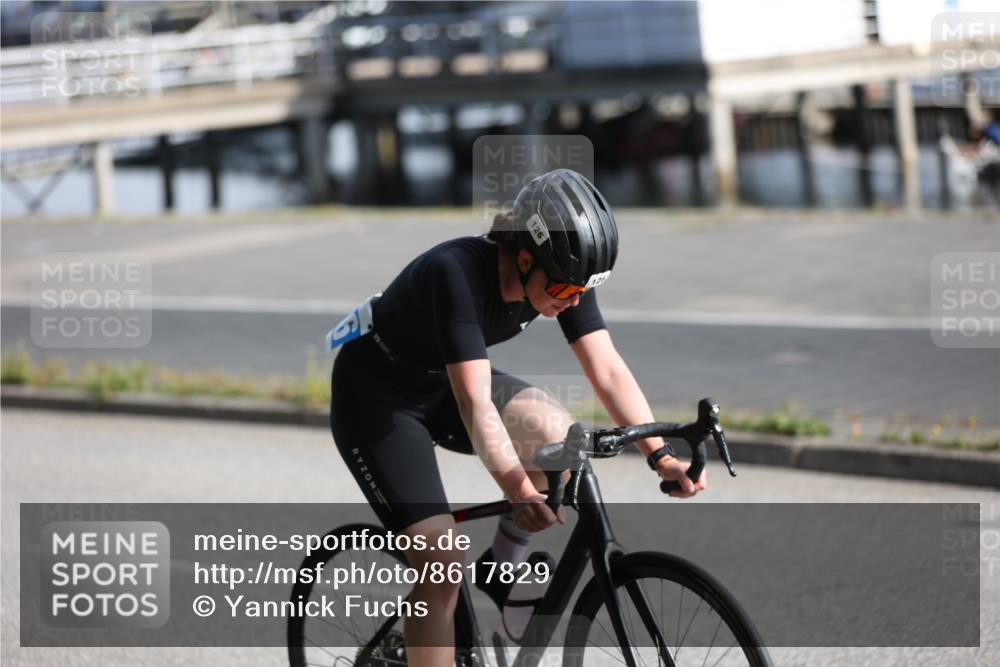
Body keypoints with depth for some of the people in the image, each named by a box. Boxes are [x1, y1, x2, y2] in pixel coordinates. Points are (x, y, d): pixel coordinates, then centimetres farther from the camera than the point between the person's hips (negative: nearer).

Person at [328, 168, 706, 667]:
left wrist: (661, 456, -28)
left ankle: (503, 569, 1)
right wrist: (520, 493, -52)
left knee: (554, 431, -20)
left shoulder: (564, 274, -16)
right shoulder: (458, 274, -36)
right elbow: (475, 402, -42)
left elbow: (607, 370, -17)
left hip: (441, 384, 7)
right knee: (443, 567, -17)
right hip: (375, 396, -7)